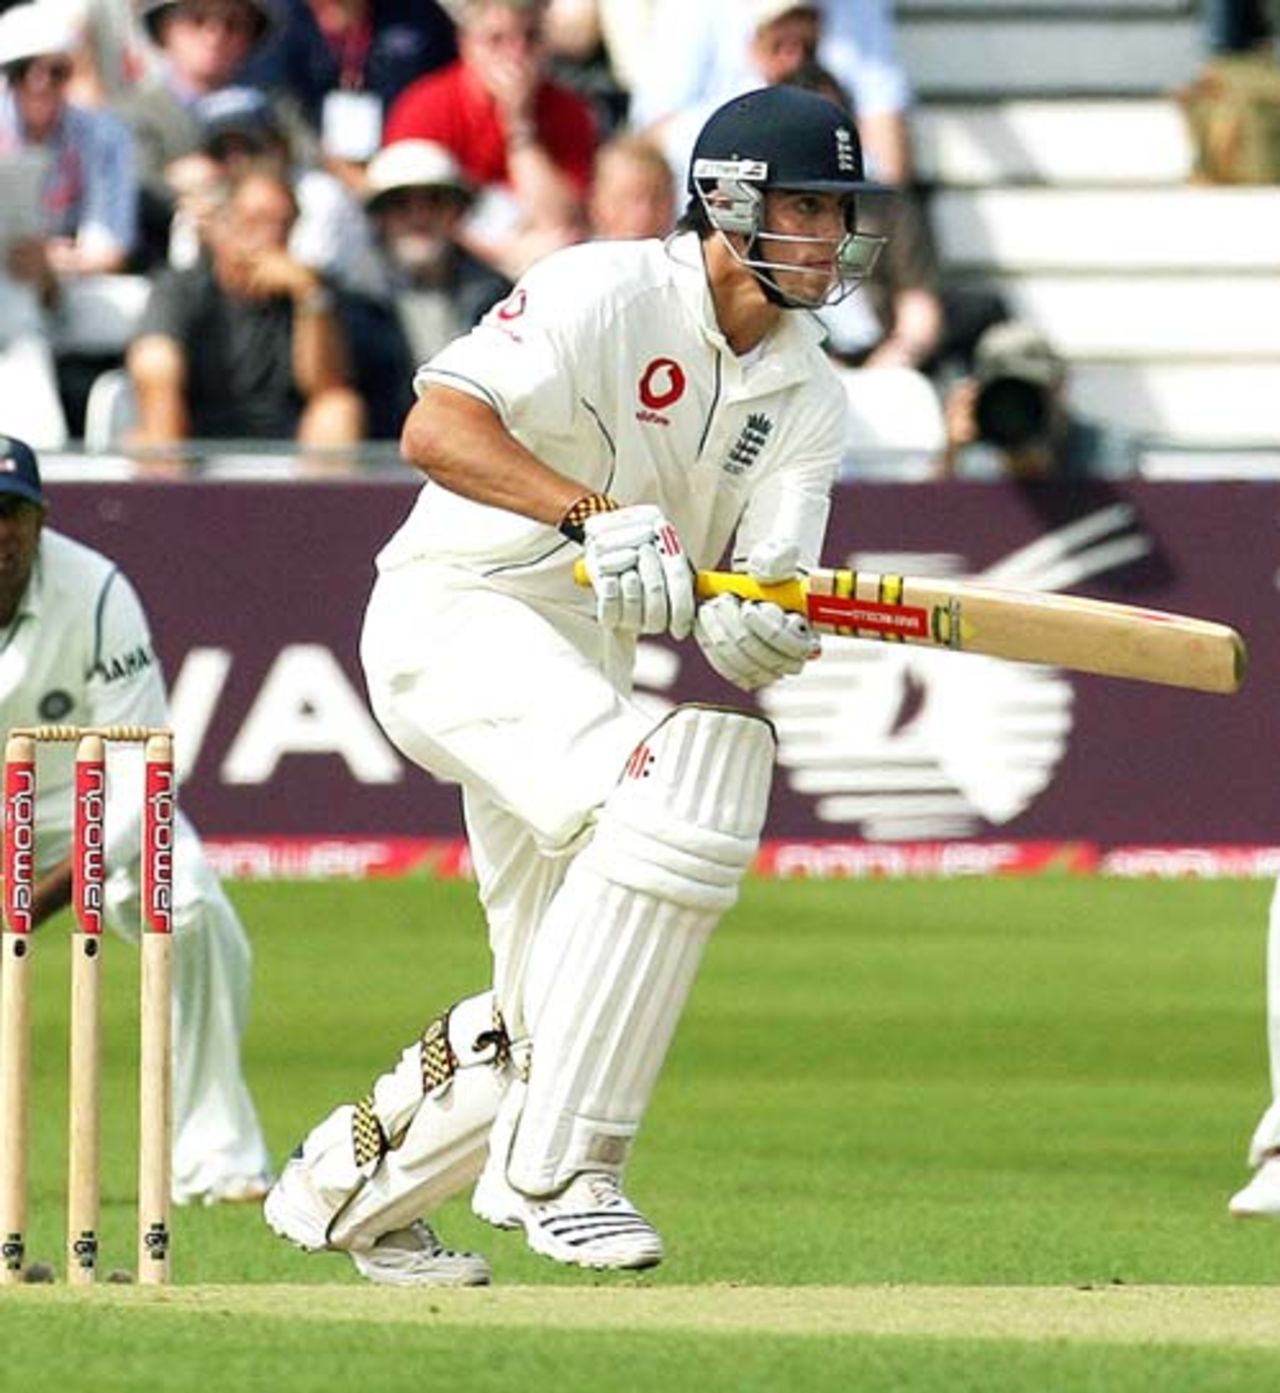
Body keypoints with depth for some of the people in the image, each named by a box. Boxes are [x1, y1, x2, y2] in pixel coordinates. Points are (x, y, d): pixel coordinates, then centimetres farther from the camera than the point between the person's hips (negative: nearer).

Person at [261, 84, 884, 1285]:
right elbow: (435, 428, -27)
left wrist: (763, 631, -29)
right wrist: (595, 515, -39)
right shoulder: (607, 293, -14)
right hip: (458, 612, -8)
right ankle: (554, 1170, -27)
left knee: (555, 1024, 9)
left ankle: (343, 1188, 34)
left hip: (587, 667, 8)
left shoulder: (806, 397, 6)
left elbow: (764, 599, -5)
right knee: (667, 808, -32)